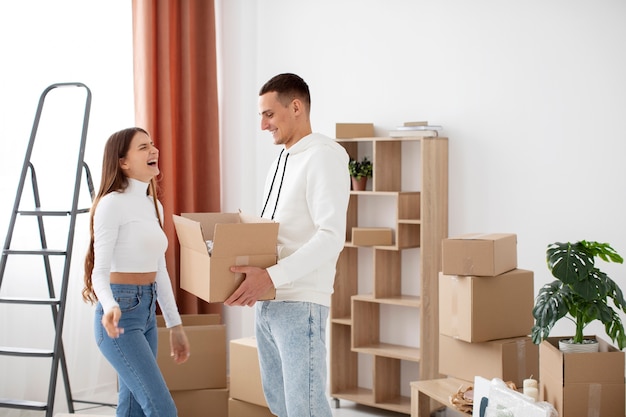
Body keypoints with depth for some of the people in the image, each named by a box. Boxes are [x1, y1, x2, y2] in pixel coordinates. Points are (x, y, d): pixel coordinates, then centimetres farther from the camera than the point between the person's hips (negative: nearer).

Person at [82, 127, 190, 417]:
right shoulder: (112, 203, -11)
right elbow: (100, 271, -16)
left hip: (147, 312, 8)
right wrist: (110, 307, -36)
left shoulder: (154, 206, 13)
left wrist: (175, 325, 17)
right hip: (120, 316, -8)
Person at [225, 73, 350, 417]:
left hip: (300, 304, -9)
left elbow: (331, 237, -22)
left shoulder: (323, 157, -11)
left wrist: (271, 276, -29)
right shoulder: (280, 163, 17)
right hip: (266, 304, 9)